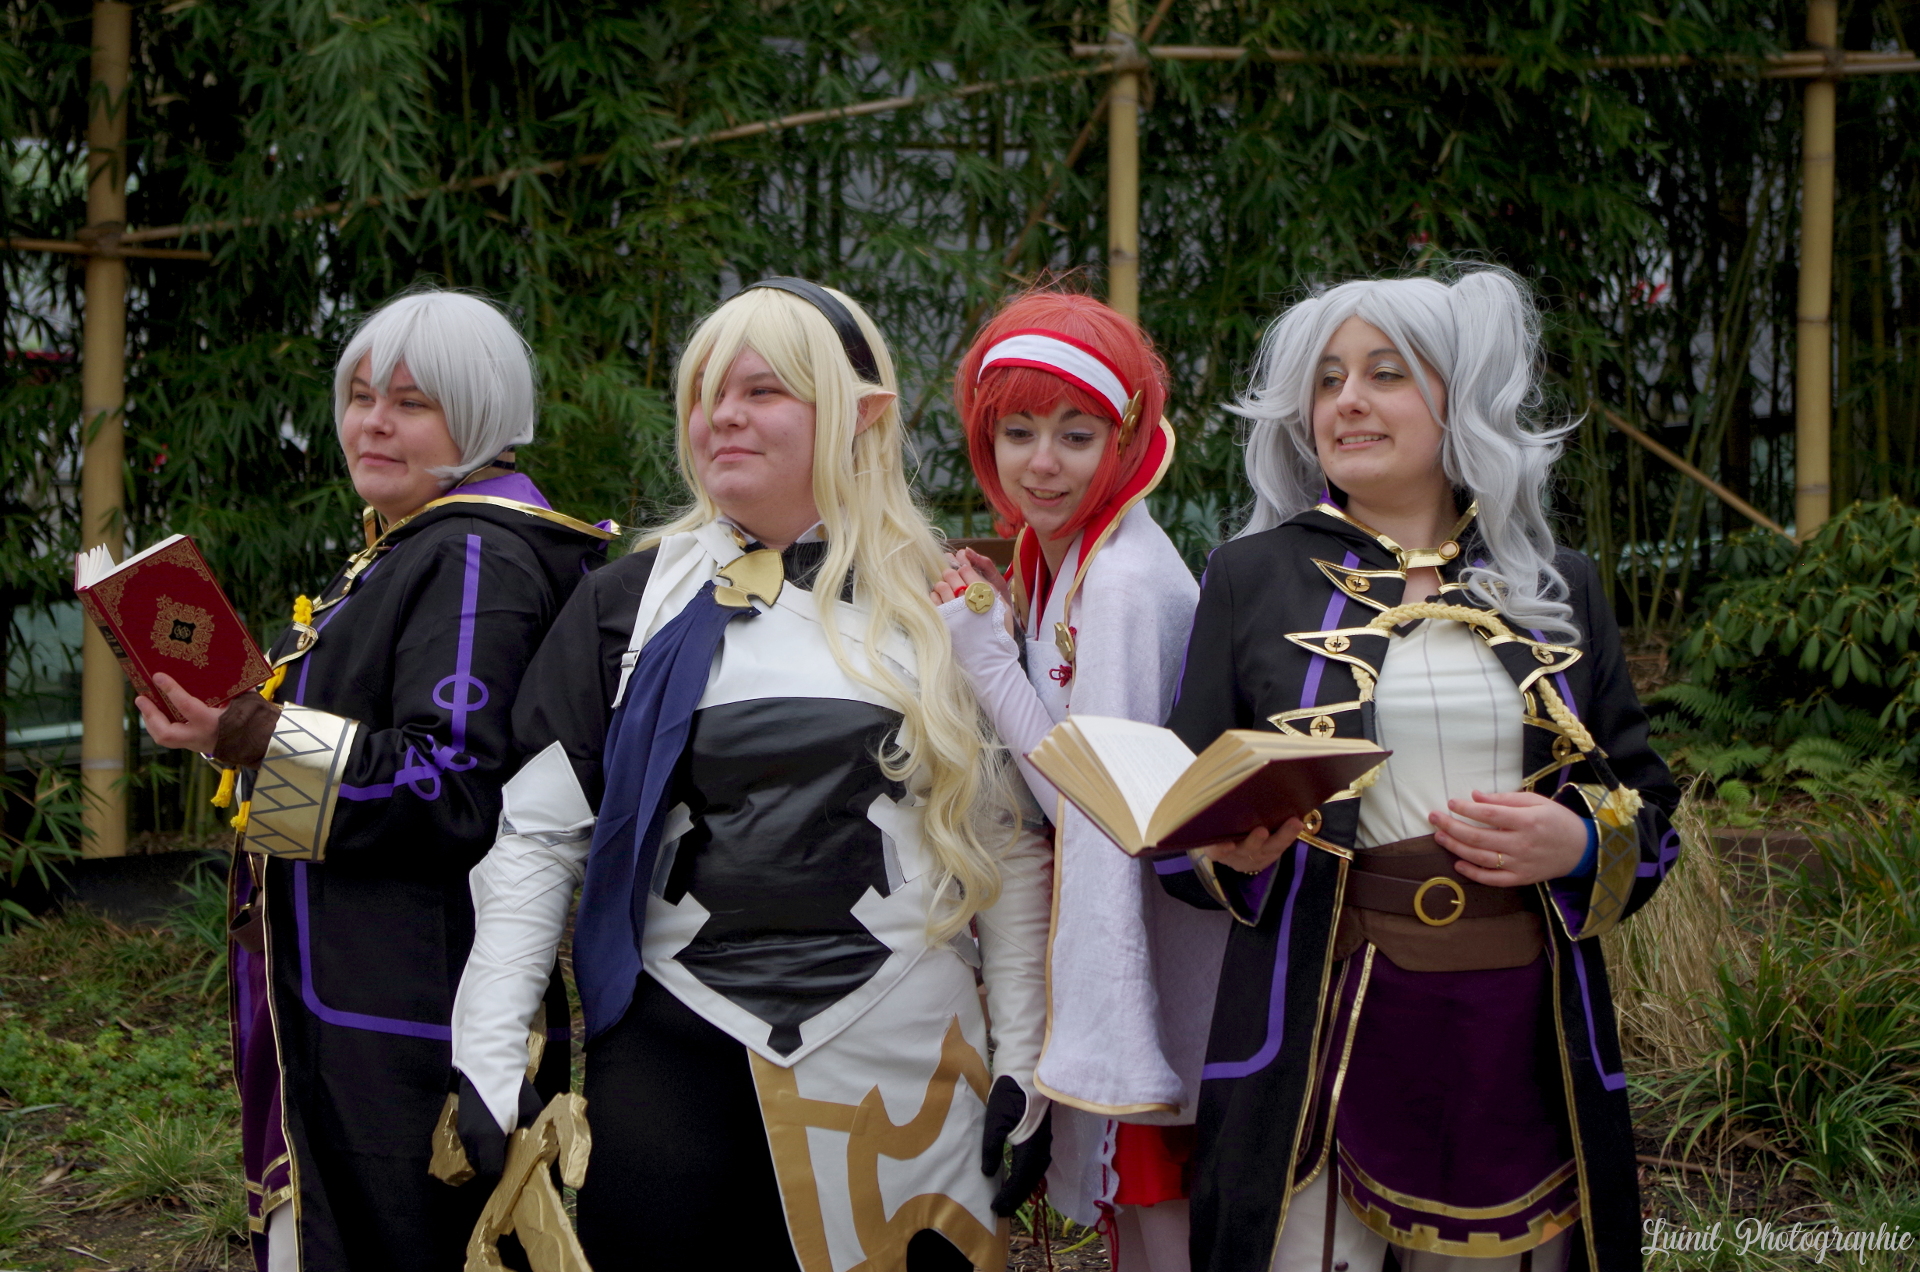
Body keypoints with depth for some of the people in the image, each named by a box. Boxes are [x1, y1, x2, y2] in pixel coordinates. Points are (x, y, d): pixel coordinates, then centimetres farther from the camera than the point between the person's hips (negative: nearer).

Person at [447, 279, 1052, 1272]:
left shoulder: (947, 608, 6)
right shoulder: (634, 604, 7)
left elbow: (1011, 846, 8)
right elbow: (536, 834, 5)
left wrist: (1021, 1067, 4)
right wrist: (489, 1059, -3)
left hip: (895, 1058, 0)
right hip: (672, 1042, 1)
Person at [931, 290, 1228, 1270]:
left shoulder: (1124, 583, -20)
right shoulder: (1054, 559, 8)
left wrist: (986, 652, -17)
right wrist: (998, 622, 1)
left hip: (1146, 929, -9)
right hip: (1094, 929, 9)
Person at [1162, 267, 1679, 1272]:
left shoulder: (1559, 589, 10)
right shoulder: (1253, 577, 6)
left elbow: (1649, 808, 12)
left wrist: (1578, 846, -9)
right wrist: (1235, 853, -15)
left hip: (1527, 1033, 2)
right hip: (1322, 1027, -2)